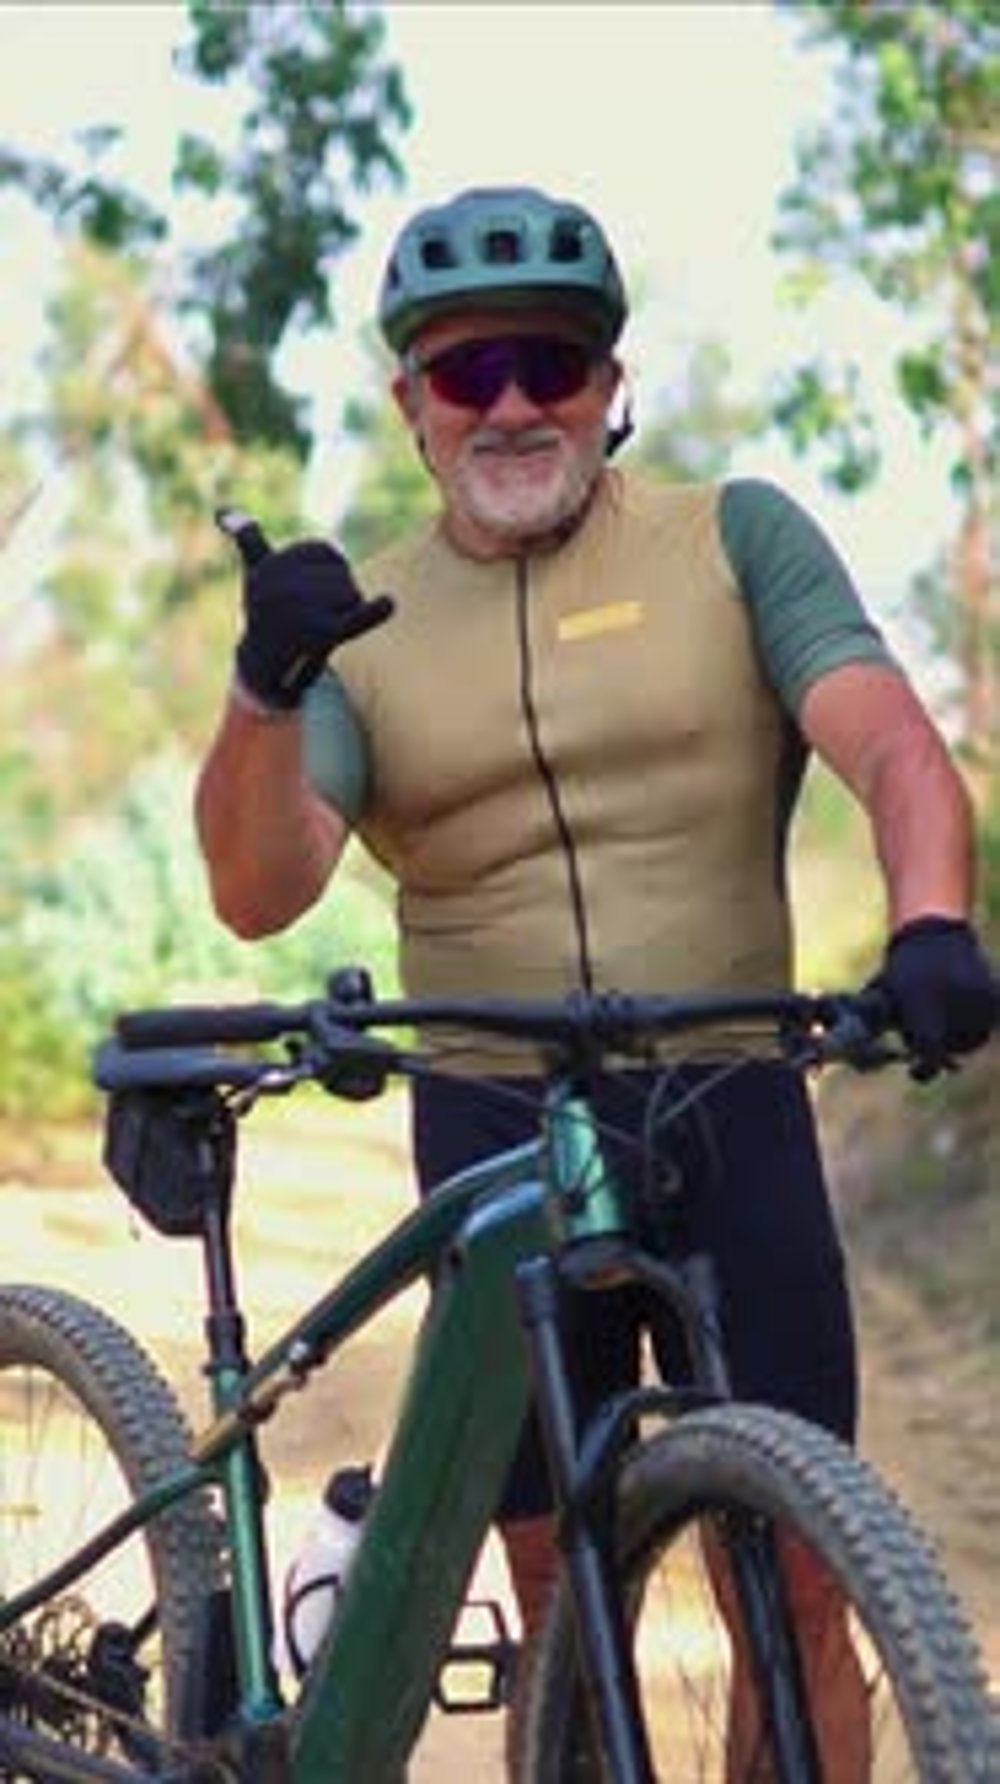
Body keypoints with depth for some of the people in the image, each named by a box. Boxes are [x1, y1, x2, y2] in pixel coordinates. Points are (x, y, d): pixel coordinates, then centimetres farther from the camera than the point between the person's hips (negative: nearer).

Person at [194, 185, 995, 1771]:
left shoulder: (737, 540, 4)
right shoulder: (362, 624, 7)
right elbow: (258, 893, -5)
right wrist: (265, 691, -24)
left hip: (731, 1117, -1)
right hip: (494, 1135, 1)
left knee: (794, 1591, 0)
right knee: (562, 1608, 8)